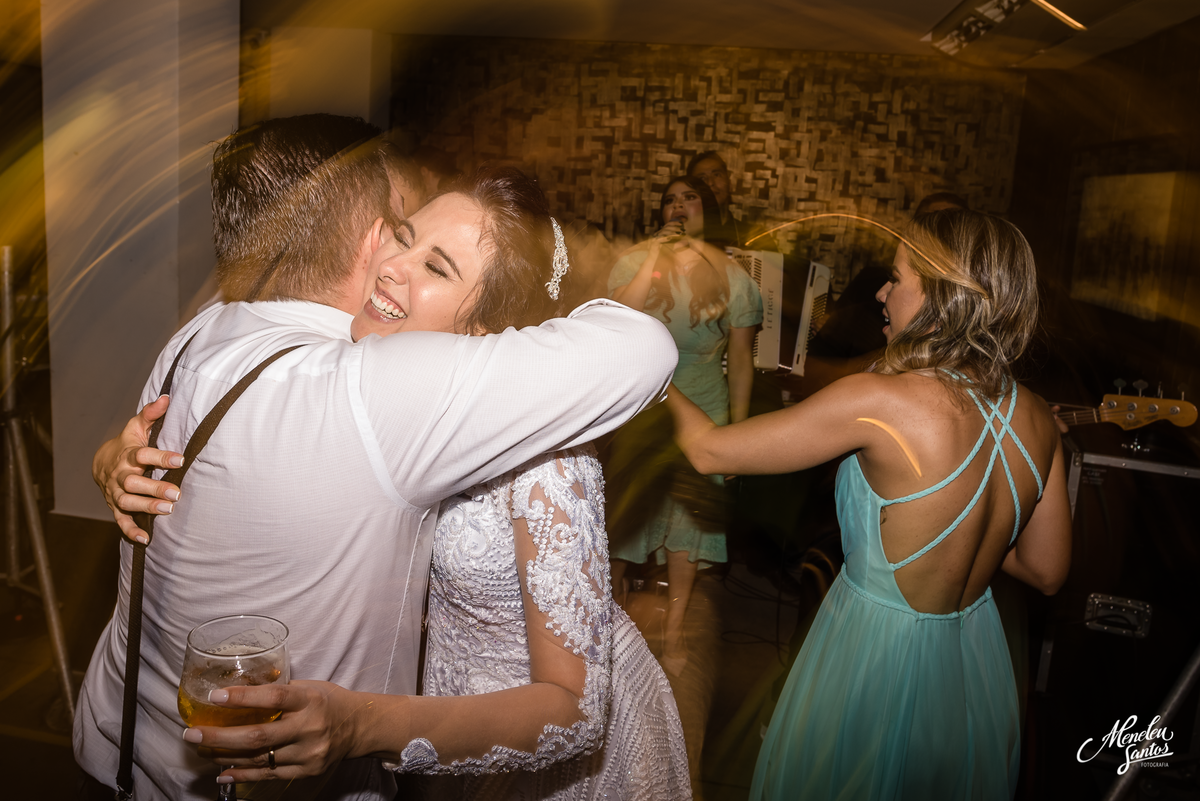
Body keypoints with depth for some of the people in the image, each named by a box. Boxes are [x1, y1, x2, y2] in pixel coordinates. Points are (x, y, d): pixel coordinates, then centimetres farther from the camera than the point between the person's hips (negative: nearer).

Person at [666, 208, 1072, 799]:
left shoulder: (881, 401, -28)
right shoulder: (1035, 418, -8)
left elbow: (710, 451, -21)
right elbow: (1046, 571, 3)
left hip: (878, 666, -6)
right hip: (974, 667, 6)